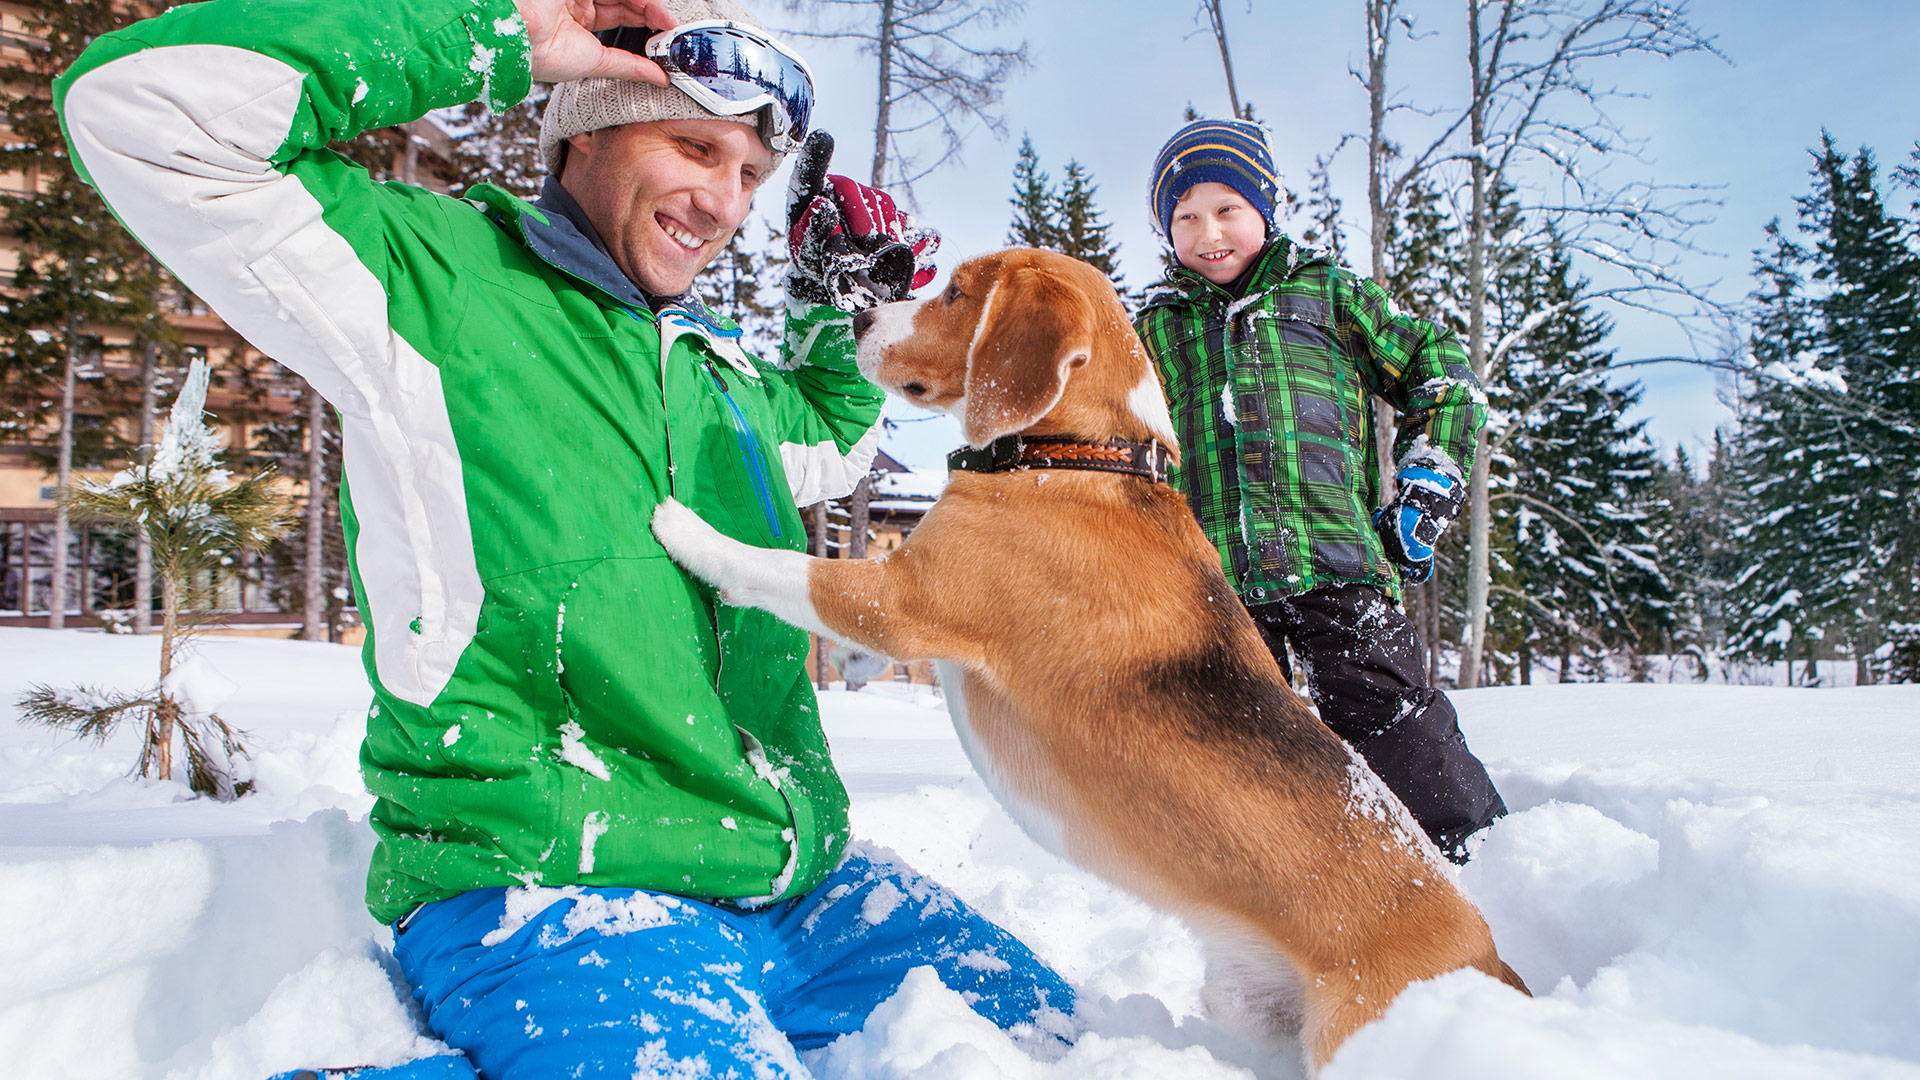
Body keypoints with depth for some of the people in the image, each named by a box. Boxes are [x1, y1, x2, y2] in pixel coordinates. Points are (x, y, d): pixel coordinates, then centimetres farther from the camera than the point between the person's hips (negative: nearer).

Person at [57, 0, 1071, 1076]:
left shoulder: (719, 365, 18)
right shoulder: (435, 273, -4)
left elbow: (826, 443, 38)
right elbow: (138, 104, -14)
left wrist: (845, 309, 21)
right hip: (537, 881, -8)